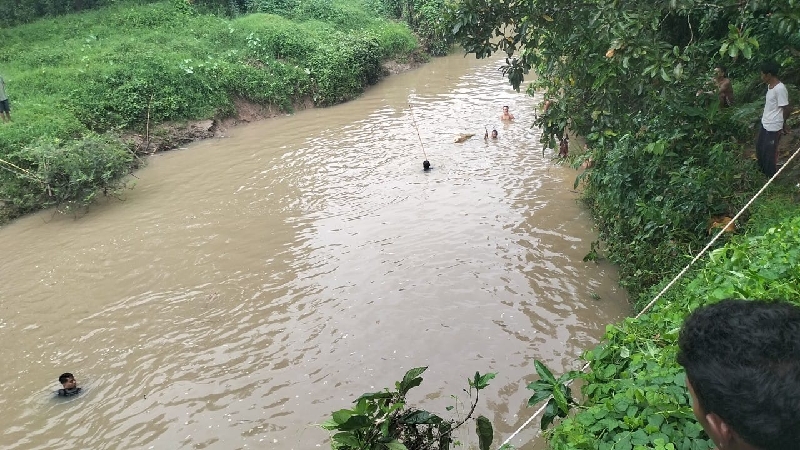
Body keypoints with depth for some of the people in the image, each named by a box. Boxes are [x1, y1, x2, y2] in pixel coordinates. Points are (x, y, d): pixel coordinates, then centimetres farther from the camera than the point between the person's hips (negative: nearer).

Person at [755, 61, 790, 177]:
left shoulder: (780, 89, -24)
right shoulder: (770, 85, 4)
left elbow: (786, 109, -18)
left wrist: (782, 125, -5)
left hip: (773, 127, -9)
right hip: (764, 123, 9)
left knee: (769, 151, 5)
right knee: (759, 146, 23)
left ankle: (771, 175, 22)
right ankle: (762, 169, 43)